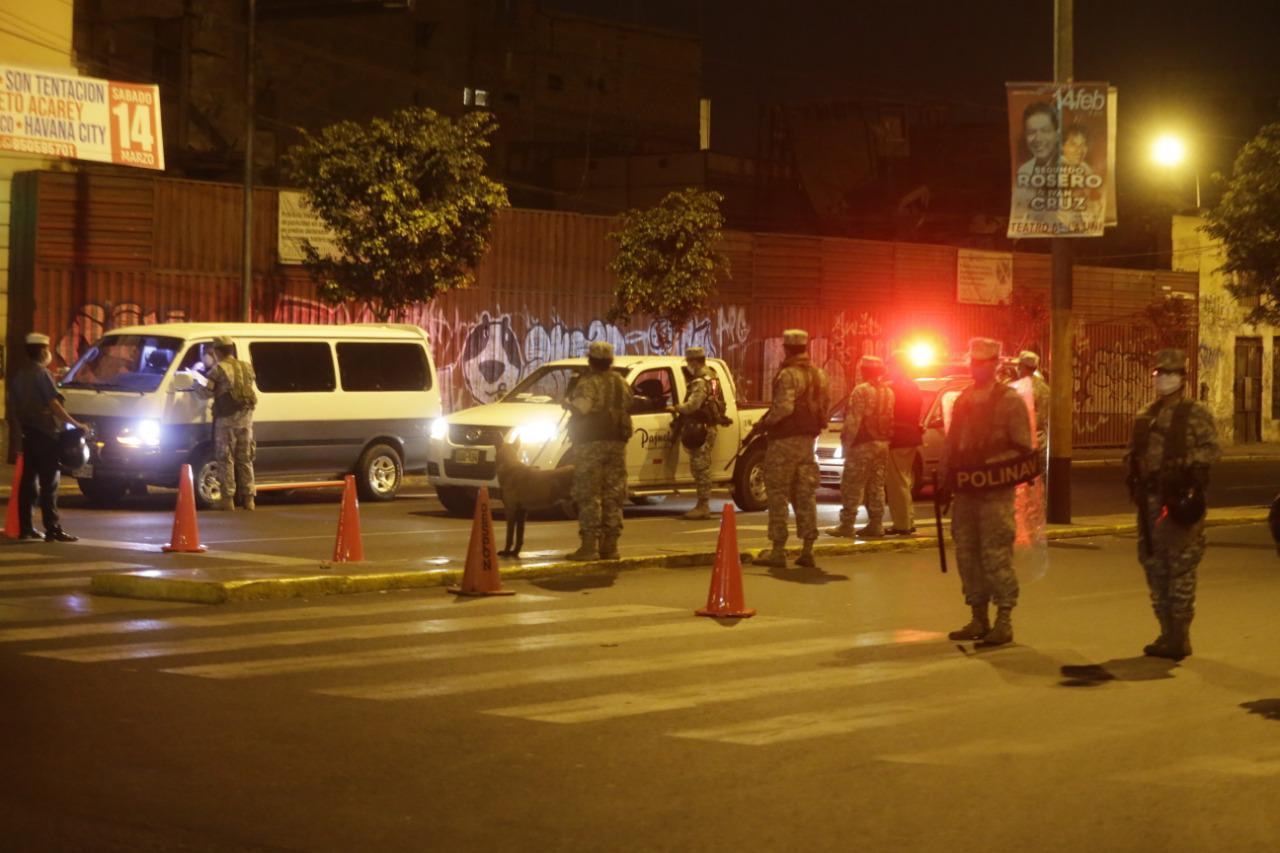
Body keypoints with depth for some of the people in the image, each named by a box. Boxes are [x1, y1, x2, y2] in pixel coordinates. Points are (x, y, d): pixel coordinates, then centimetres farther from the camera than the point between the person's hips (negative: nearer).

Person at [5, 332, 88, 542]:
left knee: (28, 480, 11)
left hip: (27, 434, 8)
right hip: (45, 433, -8)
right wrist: (75, 424, -20)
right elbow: (53, 404, -20)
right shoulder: (42, 373, -12)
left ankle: (25, 528, 12)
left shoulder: (18, 375, 14)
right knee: (49, 483, -8)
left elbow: (13, 407, 18)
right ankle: (53, 530, -11)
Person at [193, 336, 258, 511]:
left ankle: (228, 498, -2)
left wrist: (197, 384, 12)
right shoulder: (246, 367, 12)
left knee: (225, 459, 0)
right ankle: (248, 498, 11)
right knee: (245, 459, 12)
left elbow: (206, 392, -11)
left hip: (227, 418, -6)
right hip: (246, 417, 6)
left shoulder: (219, 369, -8)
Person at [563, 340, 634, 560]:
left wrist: (568, 402, -1)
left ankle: (590, 546, -10)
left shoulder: (588, 383, -9)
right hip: (617, 443, 6)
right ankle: (610, 546, 9)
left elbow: (581, 409, -20)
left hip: (591, 444, -6)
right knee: (613, 496, 8)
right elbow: (628, 408, 18)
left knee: (589, 497, -5)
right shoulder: (622, 384, 12)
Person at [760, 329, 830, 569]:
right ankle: (808, 550, 10)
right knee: (806, 495, 11)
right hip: (808, 439, 7)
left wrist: (766, 422, -10)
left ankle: (778, 551, -3)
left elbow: (784, 406, -24)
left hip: (785, 439, -7)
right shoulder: (819, 374, 10)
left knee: (778, 495, -2)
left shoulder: (788, 374, -15)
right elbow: (826, 405, 13)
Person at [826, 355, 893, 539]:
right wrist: (887, 438, 13)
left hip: (863, 444, -8)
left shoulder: (861, 391, -12)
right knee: (876, 486, 11)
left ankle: (846, 524, -7)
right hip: (883, 443, 8)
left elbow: (853, 420, -16)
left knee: (852, 486, -5)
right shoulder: (888, 392, 11)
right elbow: (891, 419, 10)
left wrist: (846, 441, -11)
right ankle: (876, 524, 9)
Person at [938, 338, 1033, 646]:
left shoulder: (1010, 400, -3)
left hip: (996, 491, -6)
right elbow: (950, 443, 18)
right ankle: (979, 618, 17)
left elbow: (1022, 447, -7)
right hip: (964, 492, 6)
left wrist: (988, 467, -16)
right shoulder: (963, 400, 16)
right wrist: (945, 481, 10)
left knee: (996, 555, -6)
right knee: (967, 554, 8)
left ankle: (1004, 622, 0)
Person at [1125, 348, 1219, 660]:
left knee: (1181, 567, -7)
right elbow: (1133, 455, 21)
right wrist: (1135, 476, 4)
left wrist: (1183, 466, -20)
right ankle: (1168, 632, 20)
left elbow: (1210, 449, -10)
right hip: (1150, 499, 7)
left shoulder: (1195, 414, -2)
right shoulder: (1144, 418, 17)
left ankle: (1179, 637, -4)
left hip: (1182, 499, -7)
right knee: (1154, 565, 11)